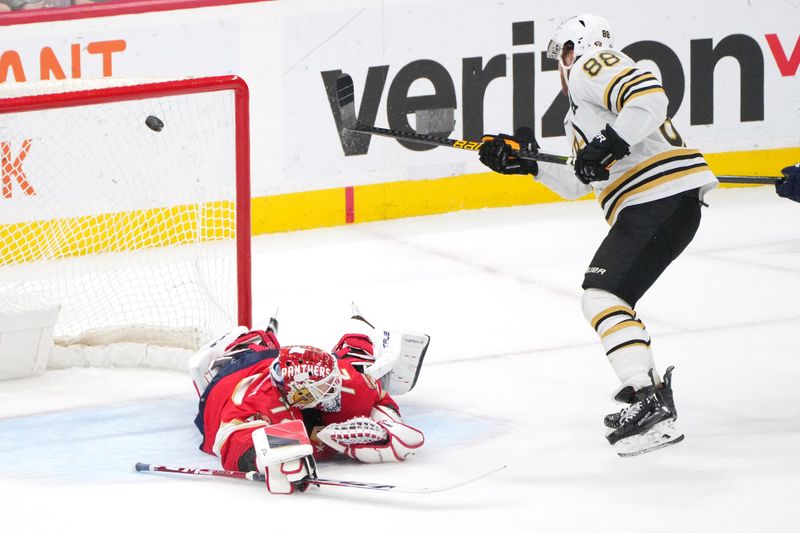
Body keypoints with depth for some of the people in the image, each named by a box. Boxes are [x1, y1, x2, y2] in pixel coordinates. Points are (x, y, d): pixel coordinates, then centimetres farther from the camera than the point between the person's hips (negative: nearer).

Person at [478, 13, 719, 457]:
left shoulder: (592, 67, -1)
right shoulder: (581, 112, 31)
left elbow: (651, 99, -19)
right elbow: (579, 183, 30)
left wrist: (610, 143, -24)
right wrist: (525, 163, 25)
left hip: (661, 199, -11)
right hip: (654, 207, 11)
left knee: (602, 295, -17)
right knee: (608, 296, 20)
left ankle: (648, 403, -28)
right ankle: (654, 395, 23)